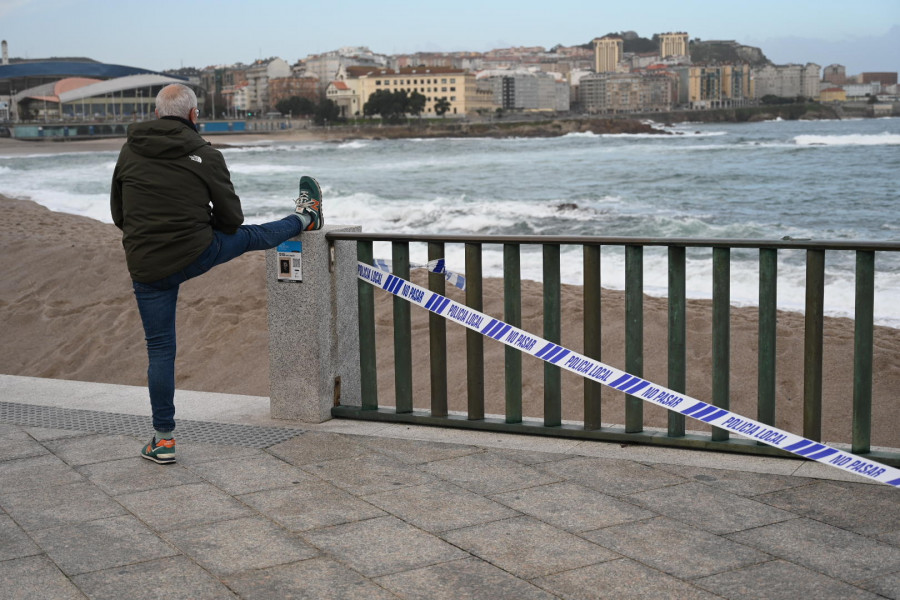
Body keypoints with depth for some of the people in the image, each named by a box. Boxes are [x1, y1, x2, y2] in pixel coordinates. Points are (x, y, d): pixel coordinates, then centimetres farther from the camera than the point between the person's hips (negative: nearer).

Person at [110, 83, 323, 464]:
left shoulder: (129, 152, 0)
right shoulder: (205, 156, -7)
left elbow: (118, 214, 10)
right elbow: (232, 218, -1)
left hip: (147, 267, 2)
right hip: (197, 253, -1)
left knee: (160, 349, 8)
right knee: (248, 236, 27)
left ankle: (163, 439, 14)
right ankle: (304, 218, 55)